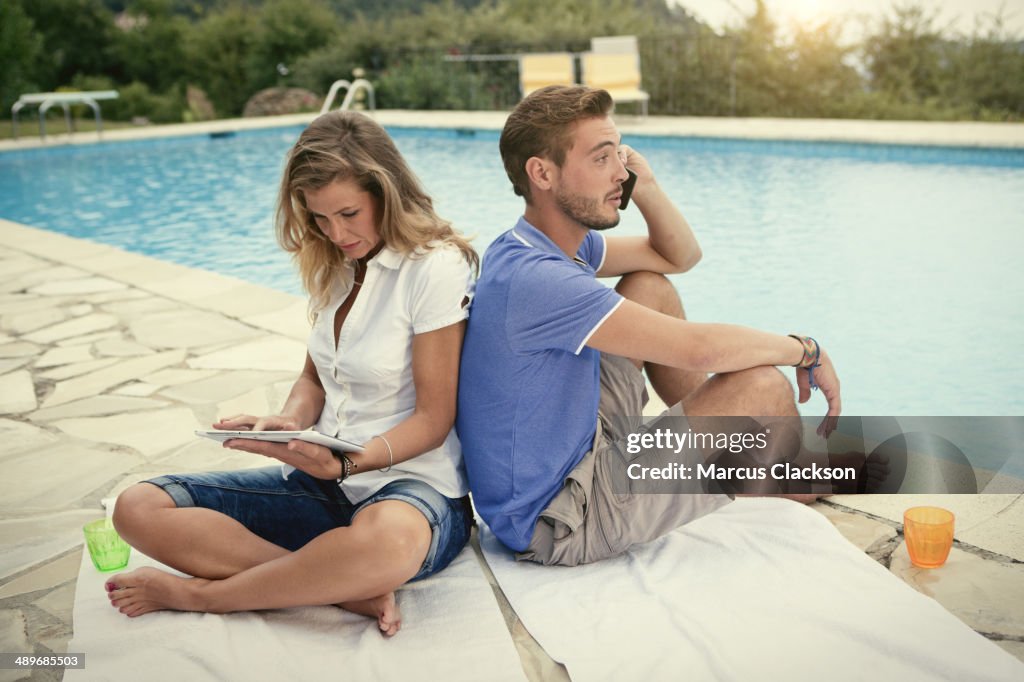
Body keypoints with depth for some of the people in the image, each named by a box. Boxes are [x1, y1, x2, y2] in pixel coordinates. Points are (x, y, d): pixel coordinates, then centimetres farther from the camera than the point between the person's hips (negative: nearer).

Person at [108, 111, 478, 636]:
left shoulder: (435, 266, -11)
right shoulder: (335, 267, 12)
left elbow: (433, 419, -11)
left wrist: (350, 462, -26)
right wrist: (289, 423, -5)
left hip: (414, 484, -7)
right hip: (325, 482, 7)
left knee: (387, 539, -45)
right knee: (138, 508, -9)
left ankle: (195, 592, -19)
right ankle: (347, 587, -23)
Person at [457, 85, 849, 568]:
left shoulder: (555, 241, 3)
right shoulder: (533, 279, -29)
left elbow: (680, 257, 14)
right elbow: (698, 348, -28)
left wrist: (646, 188, -5)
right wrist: (805, 349, -12)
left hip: (571, 446, 10)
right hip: (560, 521, -10)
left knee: (652, 288, 10)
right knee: (761, 385, -14)